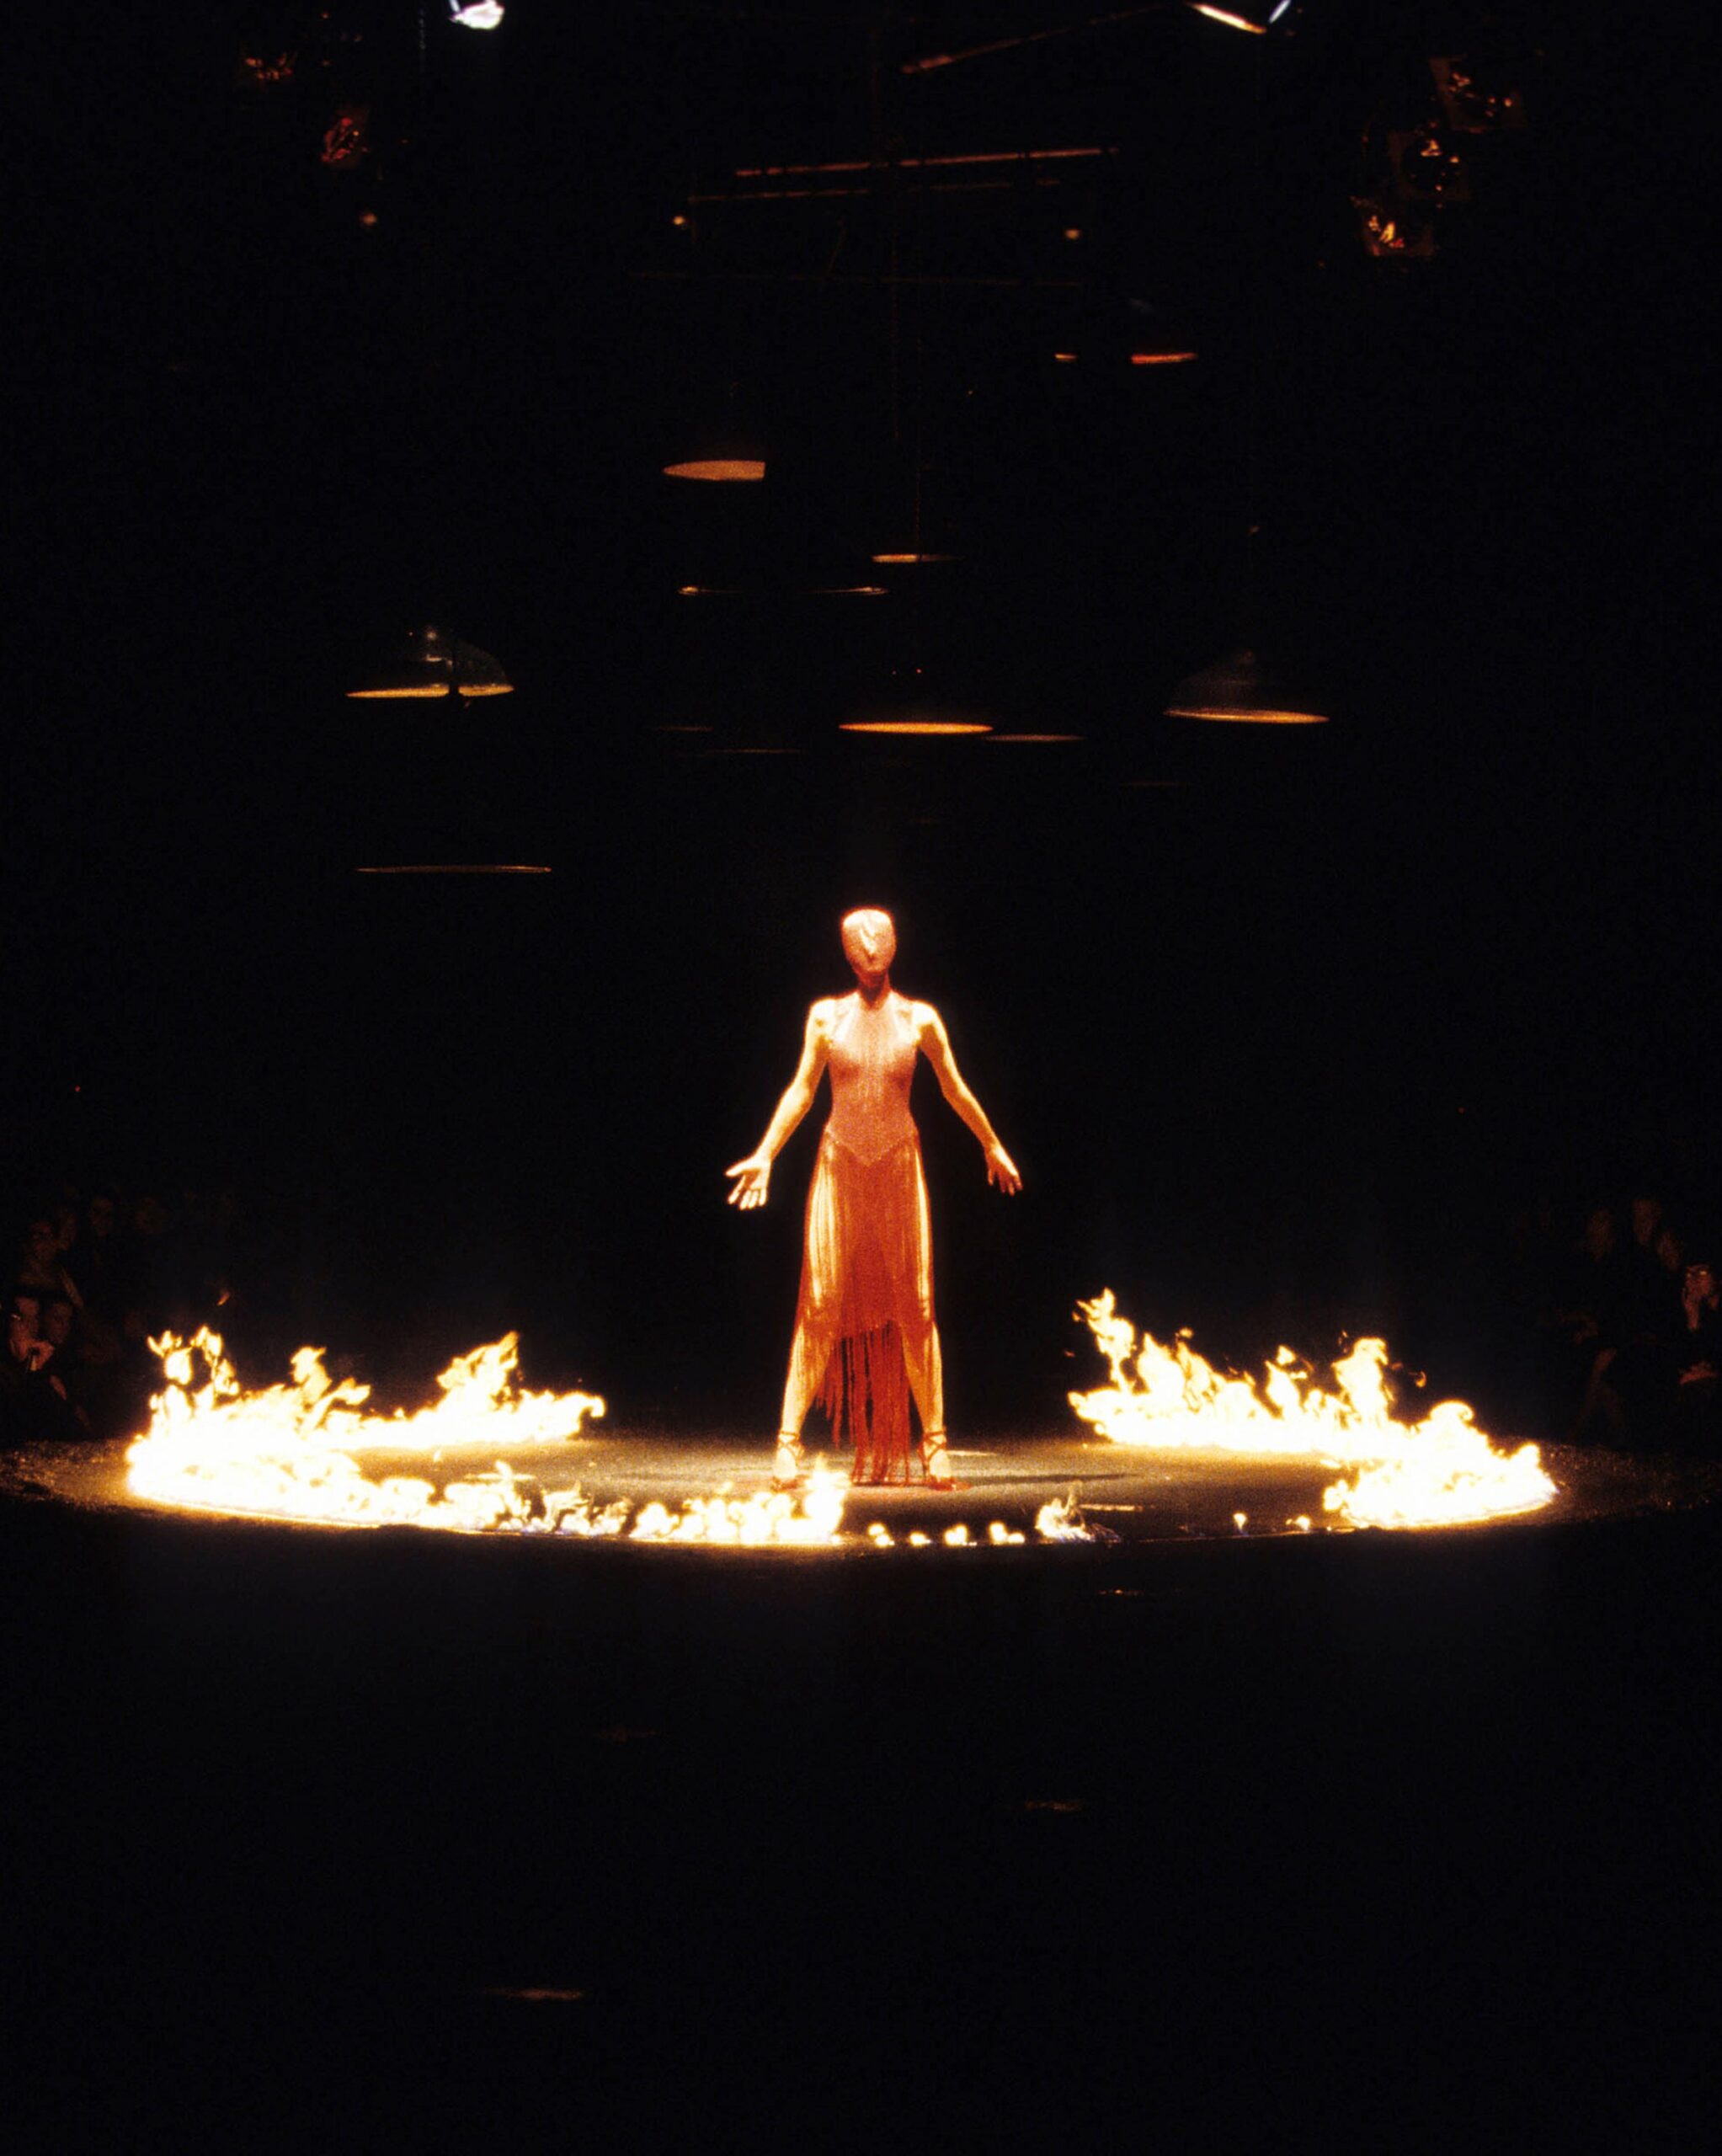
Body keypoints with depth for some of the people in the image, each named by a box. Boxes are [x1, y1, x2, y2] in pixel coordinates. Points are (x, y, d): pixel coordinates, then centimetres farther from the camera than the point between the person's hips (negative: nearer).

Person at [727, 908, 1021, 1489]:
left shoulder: (919, 1020, 3)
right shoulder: (826, 1016, 3)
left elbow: (956, 1091, 13)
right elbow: (801, 1089, 5)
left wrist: (993, 1147, 22)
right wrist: (764, 1155, -3)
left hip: (899, 1168, 0)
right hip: (839, 1167, 0)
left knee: (914, 1306, -1)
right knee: (821, 1304, -6)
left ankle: (933, 1441, 4)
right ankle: (789, 1440, -5)